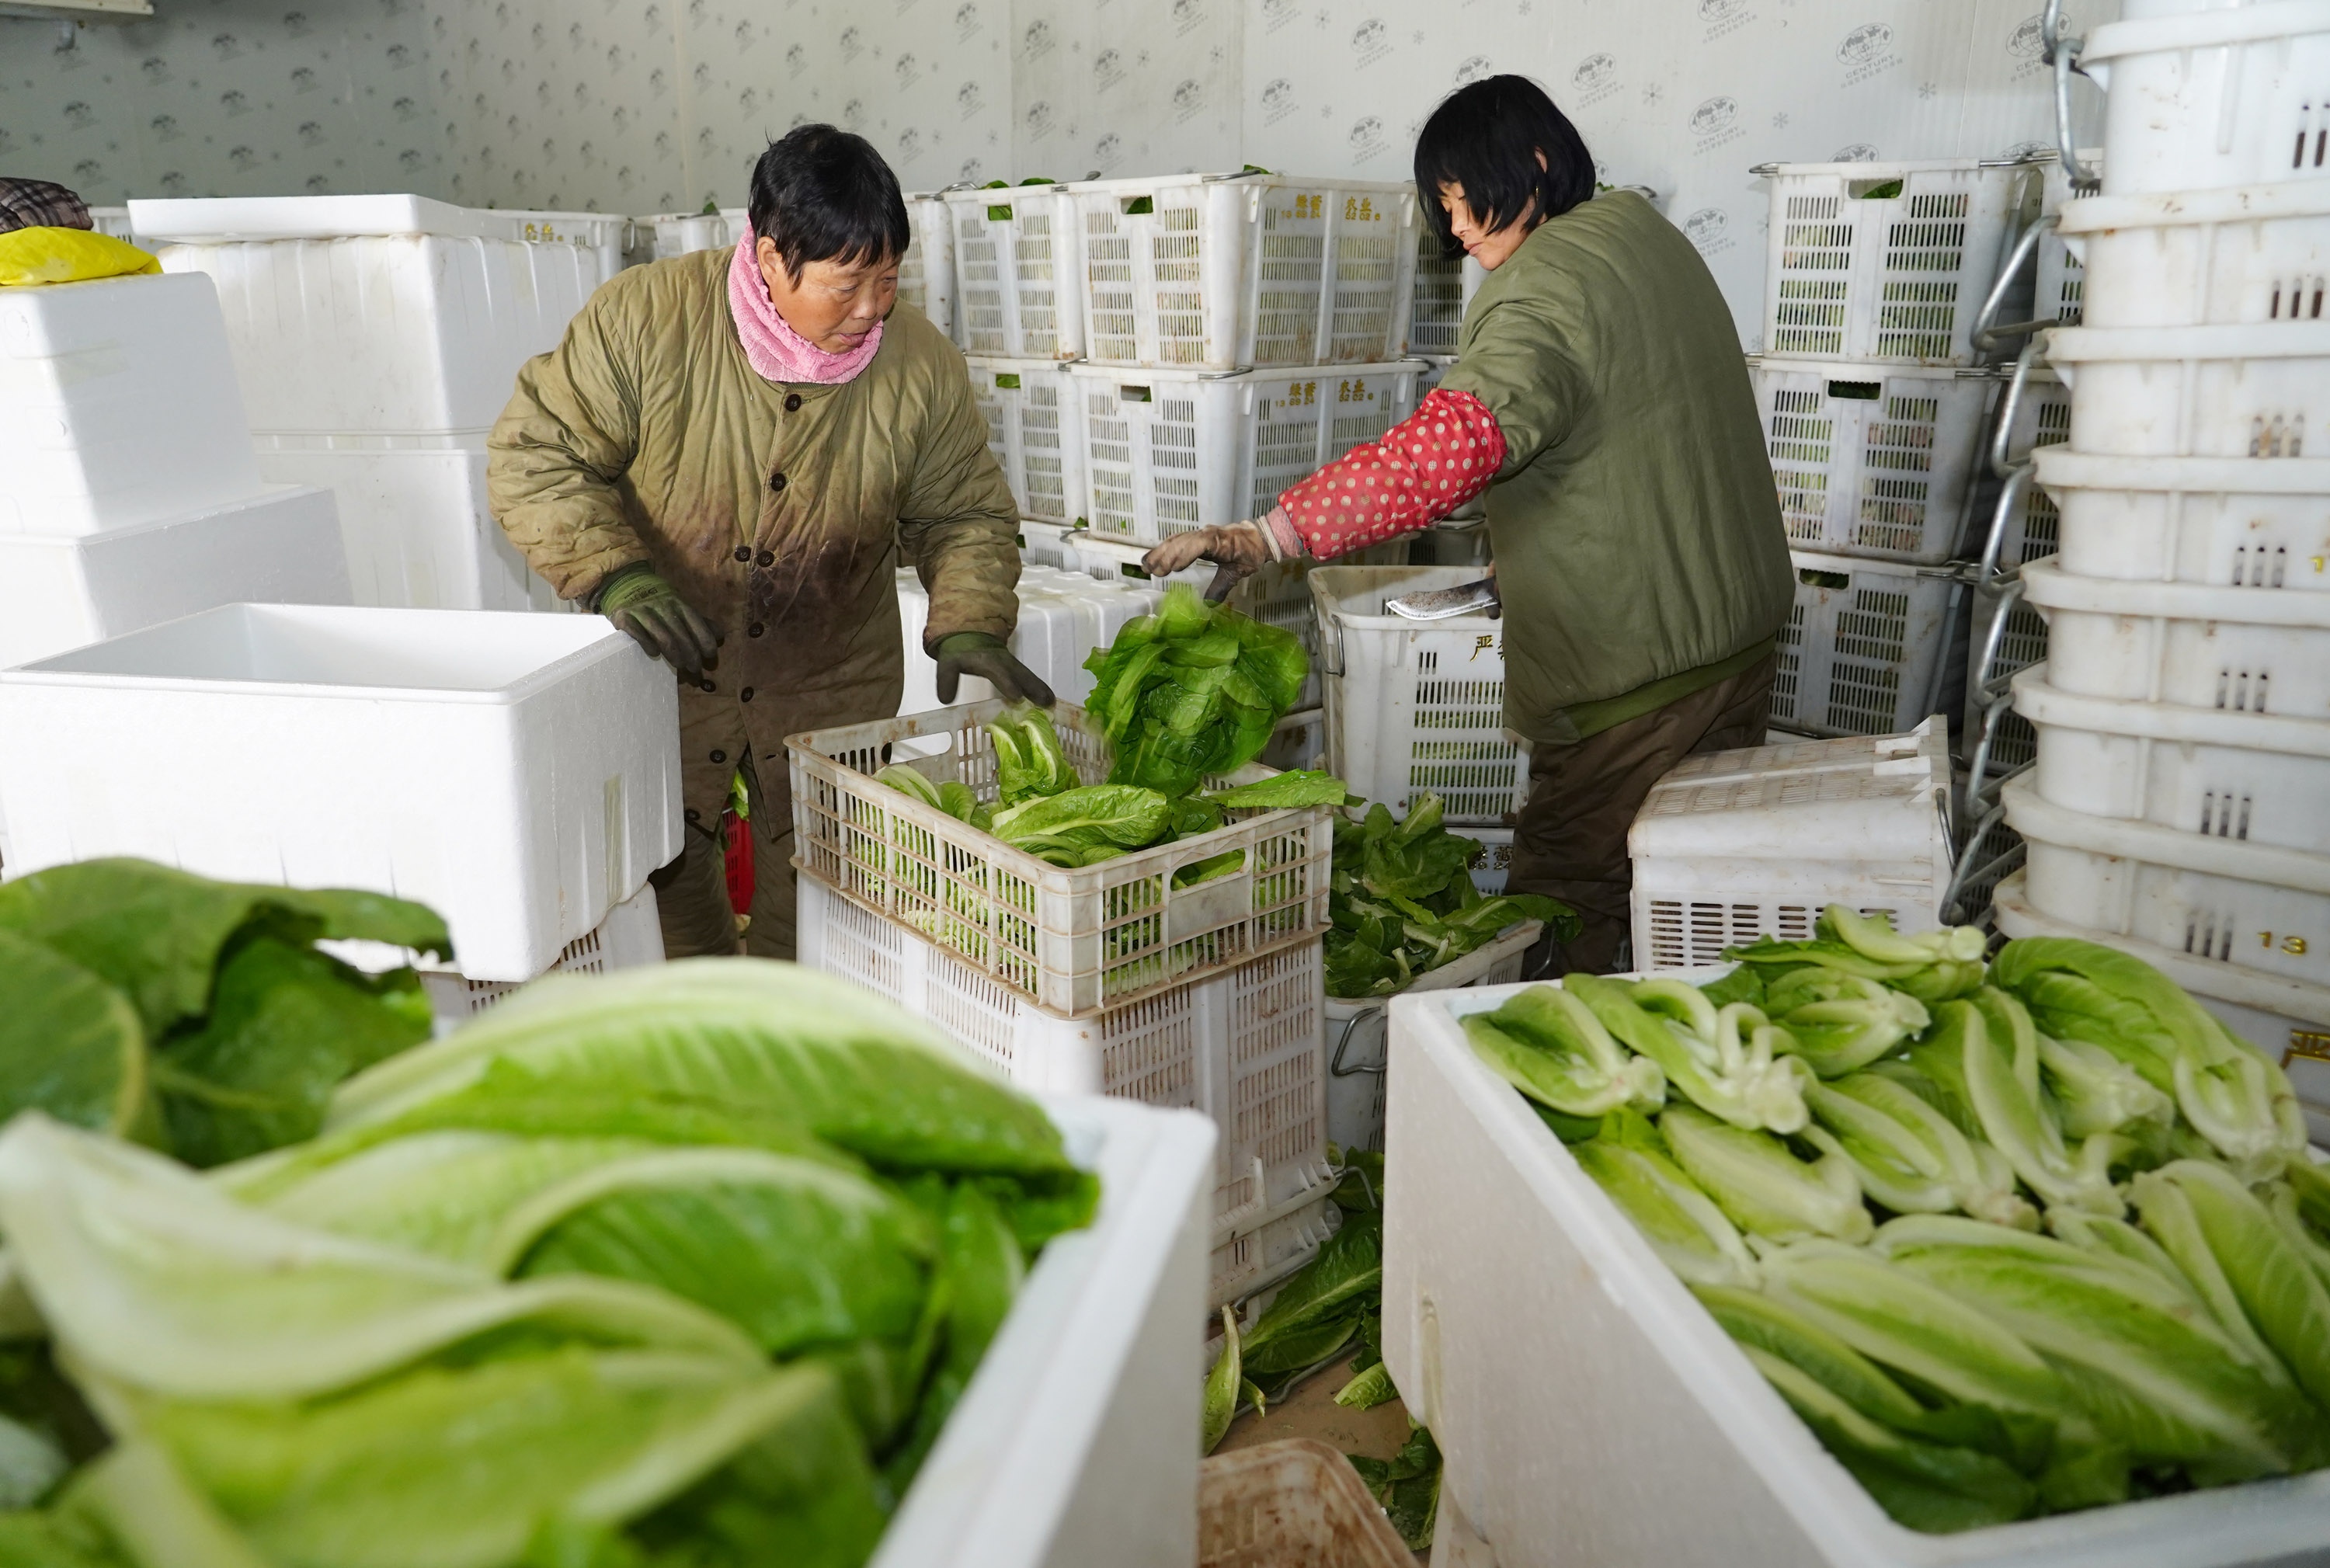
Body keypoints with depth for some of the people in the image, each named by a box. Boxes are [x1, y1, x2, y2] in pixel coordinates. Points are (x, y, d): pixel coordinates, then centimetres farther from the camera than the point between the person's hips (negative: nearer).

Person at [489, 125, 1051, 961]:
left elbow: (964, 517, -1)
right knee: (658, 902, 11)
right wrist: (614, 574, -28)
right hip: (661, 675, -1)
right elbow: (533, 456, -13)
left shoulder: (922, 365, -11)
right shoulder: (643, 319, -17)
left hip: (832, 696, 1)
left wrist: (969, 627, -19)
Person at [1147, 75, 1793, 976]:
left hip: (1639, 659, -10)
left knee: (1566, 899, -1)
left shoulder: (1544, 287, -20)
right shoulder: (1643, 228, 10)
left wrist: (1268, 538, -41)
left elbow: (1450, 445, -37)